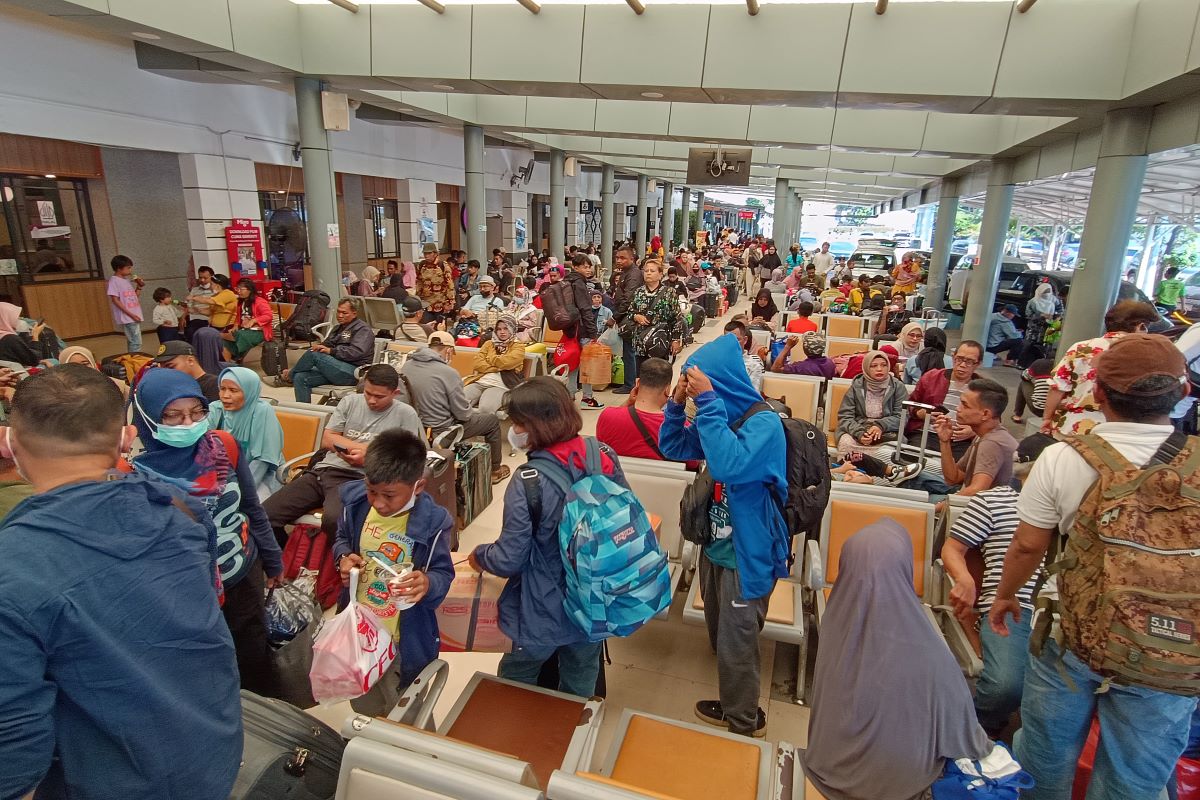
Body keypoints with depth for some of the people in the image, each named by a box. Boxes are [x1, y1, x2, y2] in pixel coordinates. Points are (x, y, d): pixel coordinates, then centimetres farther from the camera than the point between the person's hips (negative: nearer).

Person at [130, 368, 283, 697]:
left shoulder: (223, 446, -10)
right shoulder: (137, 473, -20)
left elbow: (252, 509, 3)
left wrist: (272, 560, 10)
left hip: (245, 576, 3)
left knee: (255, 661, 22)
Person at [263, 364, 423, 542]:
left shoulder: (405, 414, 3)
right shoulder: (350, 401, 15)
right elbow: (327, 441, 9)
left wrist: (368, 458, -8)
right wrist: (371, 448, -1)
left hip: (357, 479, -5)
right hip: (322, 470, 5)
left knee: (333, 520, -37)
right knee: (264, 515, -10)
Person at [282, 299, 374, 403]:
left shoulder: (363, 329, -1)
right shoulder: (338, 328, 28)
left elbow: (356, 352, -18)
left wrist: (330, 351, -23)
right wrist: (319, 346, -2)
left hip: (352, 372, -9)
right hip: (333, 371, 9)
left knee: (314, 354, -21)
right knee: (300, 377, -10)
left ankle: (289, 376, 3)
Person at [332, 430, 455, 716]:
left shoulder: (432, 522, -25)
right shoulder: (355, 501, -14)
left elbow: (443, 573, -15)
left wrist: (428, 583, -37)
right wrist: (343, 557, -15)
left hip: (405, 639, -4)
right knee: (364, 707, 30)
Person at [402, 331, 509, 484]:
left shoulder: (406, 366, -6)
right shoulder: (448, 372, -24)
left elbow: (423, 397, 10)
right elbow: (464, 414, -18)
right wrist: (475, 411, 6)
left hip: (418, 427, 7)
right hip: (442, 431, -7)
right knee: (493, 419, 15)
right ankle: (495, 470, 29)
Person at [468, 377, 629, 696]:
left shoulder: (528, 483, -28)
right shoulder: (605, 456, -13)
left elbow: (509, 560, -20)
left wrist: (478, 556, 1)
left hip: (545, 615, -4)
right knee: (581, 686, 28)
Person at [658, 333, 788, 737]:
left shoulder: (764, 423, -24)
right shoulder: (722, 414, 1)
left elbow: (730, 464, -41)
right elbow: (672, 447, 8)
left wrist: (708, 401, -36)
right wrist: (677, 403, -8)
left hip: (747, 553, -8)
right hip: (716, 544, 8)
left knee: (736, 644, 9)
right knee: (720, 637, 24)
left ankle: (744, 723, 34)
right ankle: (733, 705, 47)